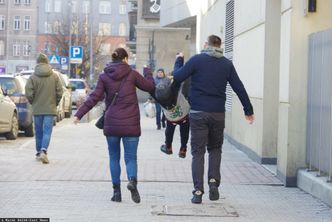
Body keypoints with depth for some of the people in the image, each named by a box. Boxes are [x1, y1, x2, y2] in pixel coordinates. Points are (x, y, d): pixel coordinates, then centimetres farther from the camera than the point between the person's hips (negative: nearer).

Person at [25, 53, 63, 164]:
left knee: (38, 132, 13)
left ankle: (39, 152, 22)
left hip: (37, 109, 1)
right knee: (47, 131, -2)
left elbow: (29, 94, -9)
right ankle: (43, 151, -19)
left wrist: (33, 103, 10)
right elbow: (59, 93, -2)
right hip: (50, 109, 0)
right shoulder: (54, 76, -2)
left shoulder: (33, 77, -5)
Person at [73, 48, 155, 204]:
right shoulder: (132, 74, -2)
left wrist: (79, 114, -4)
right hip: (130, 124, -1)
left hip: (111, 124, 1)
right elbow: (150, 86, 8)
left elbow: (94, 97, -6)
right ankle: (132, 180, -27)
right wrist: (147, 72, 25)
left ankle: (116, 191, 10)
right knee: (131, 157, 2)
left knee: (114, 158, 13)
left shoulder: (104, 76, 2)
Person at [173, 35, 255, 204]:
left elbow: (177, 77, -4)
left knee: (198, 152, 3)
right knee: (215, 149, 19)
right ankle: (213, 181, 1)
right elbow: (239, 88, 6)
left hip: (198, 113, -2)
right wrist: (248, 110, 13)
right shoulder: (227, 64, 6)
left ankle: (198, 191, -4)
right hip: (218, 114, 2)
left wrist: (179, 60, 13)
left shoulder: (196, 60, -3)